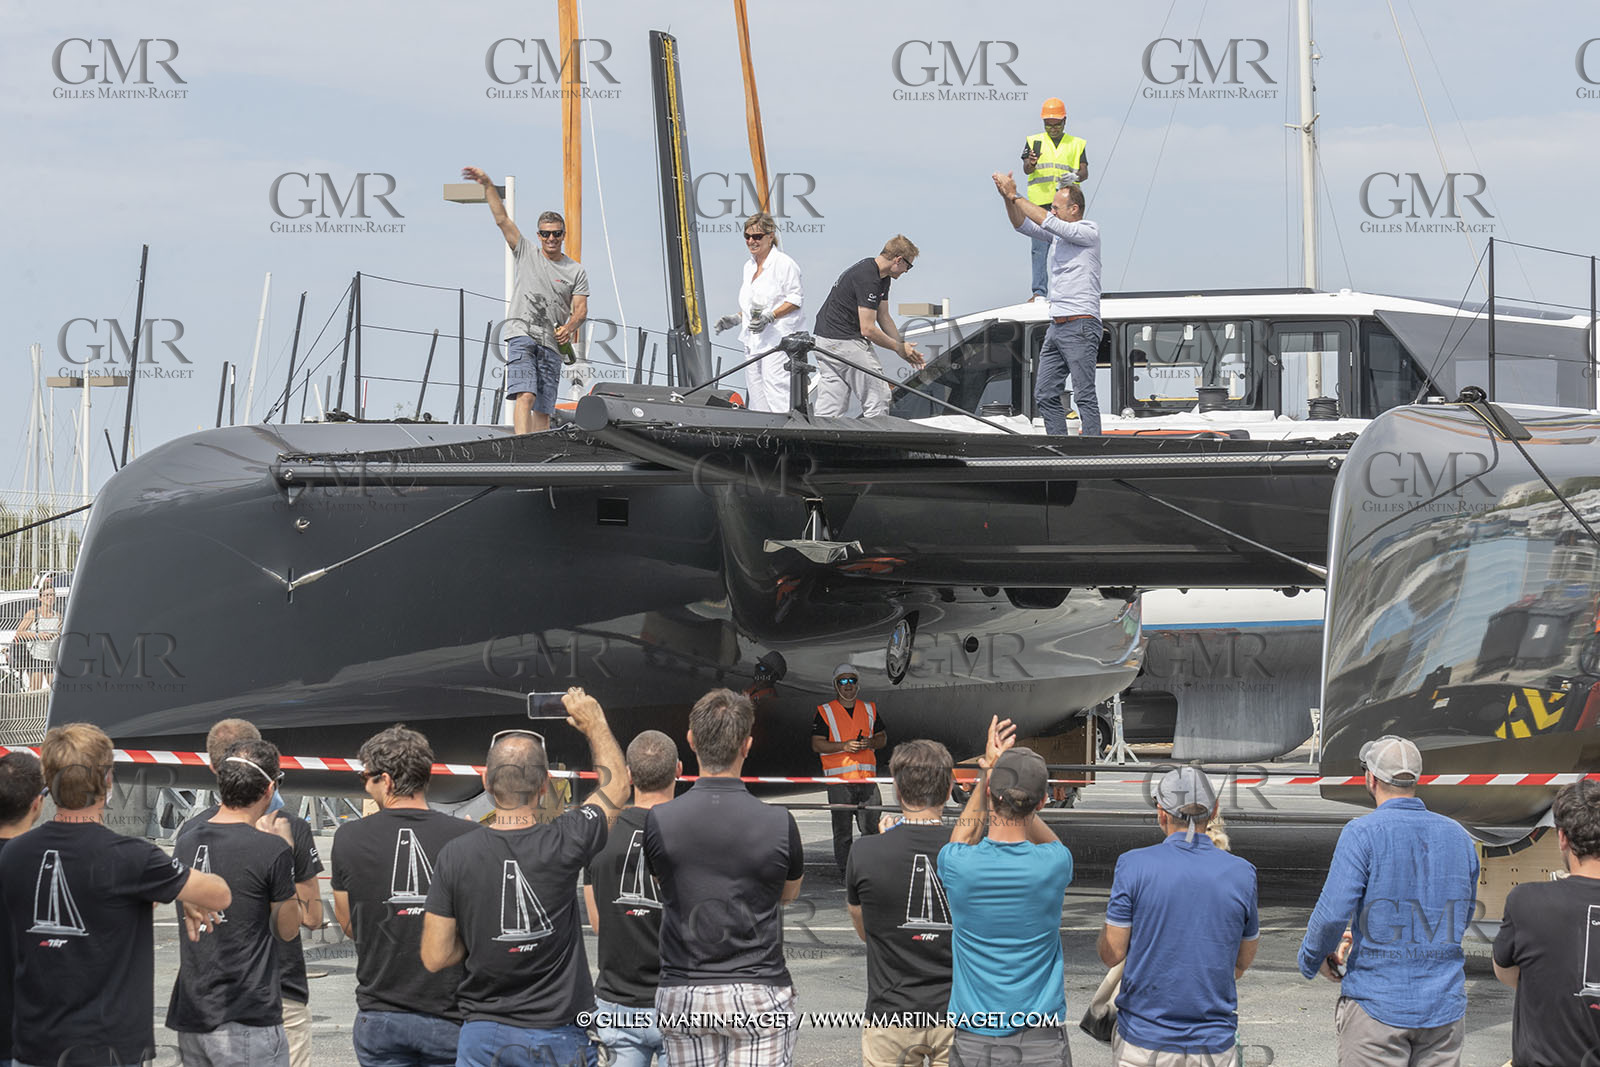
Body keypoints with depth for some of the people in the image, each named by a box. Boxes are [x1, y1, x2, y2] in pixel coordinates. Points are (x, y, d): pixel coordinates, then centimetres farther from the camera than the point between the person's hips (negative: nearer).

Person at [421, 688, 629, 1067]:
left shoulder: (456, 855, -7)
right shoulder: (564, 844, -10)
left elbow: (435, 958, -2)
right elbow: (616, 784, 11)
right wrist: (594, 723, 25)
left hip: (483, 1036, 2)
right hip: (558, 1036, -2)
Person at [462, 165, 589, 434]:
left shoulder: (576, 271, 12)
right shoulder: (526, 254, 10)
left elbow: (581, 309, 5)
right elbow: (502, 219, 5)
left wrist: (569, 327, -16)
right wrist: (487, 185, -2)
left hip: (551, 342, 3)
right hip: (521, 334, -3)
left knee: (543, 409, 2)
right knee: (525, 395, -20)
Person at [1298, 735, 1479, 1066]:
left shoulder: (1363, 834, -10)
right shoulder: (1457, 836, 8)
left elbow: (1333, 912, -17)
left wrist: (1312, 958, 4)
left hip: (1377, 1007, -5)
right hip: (1445, 1007, 5)